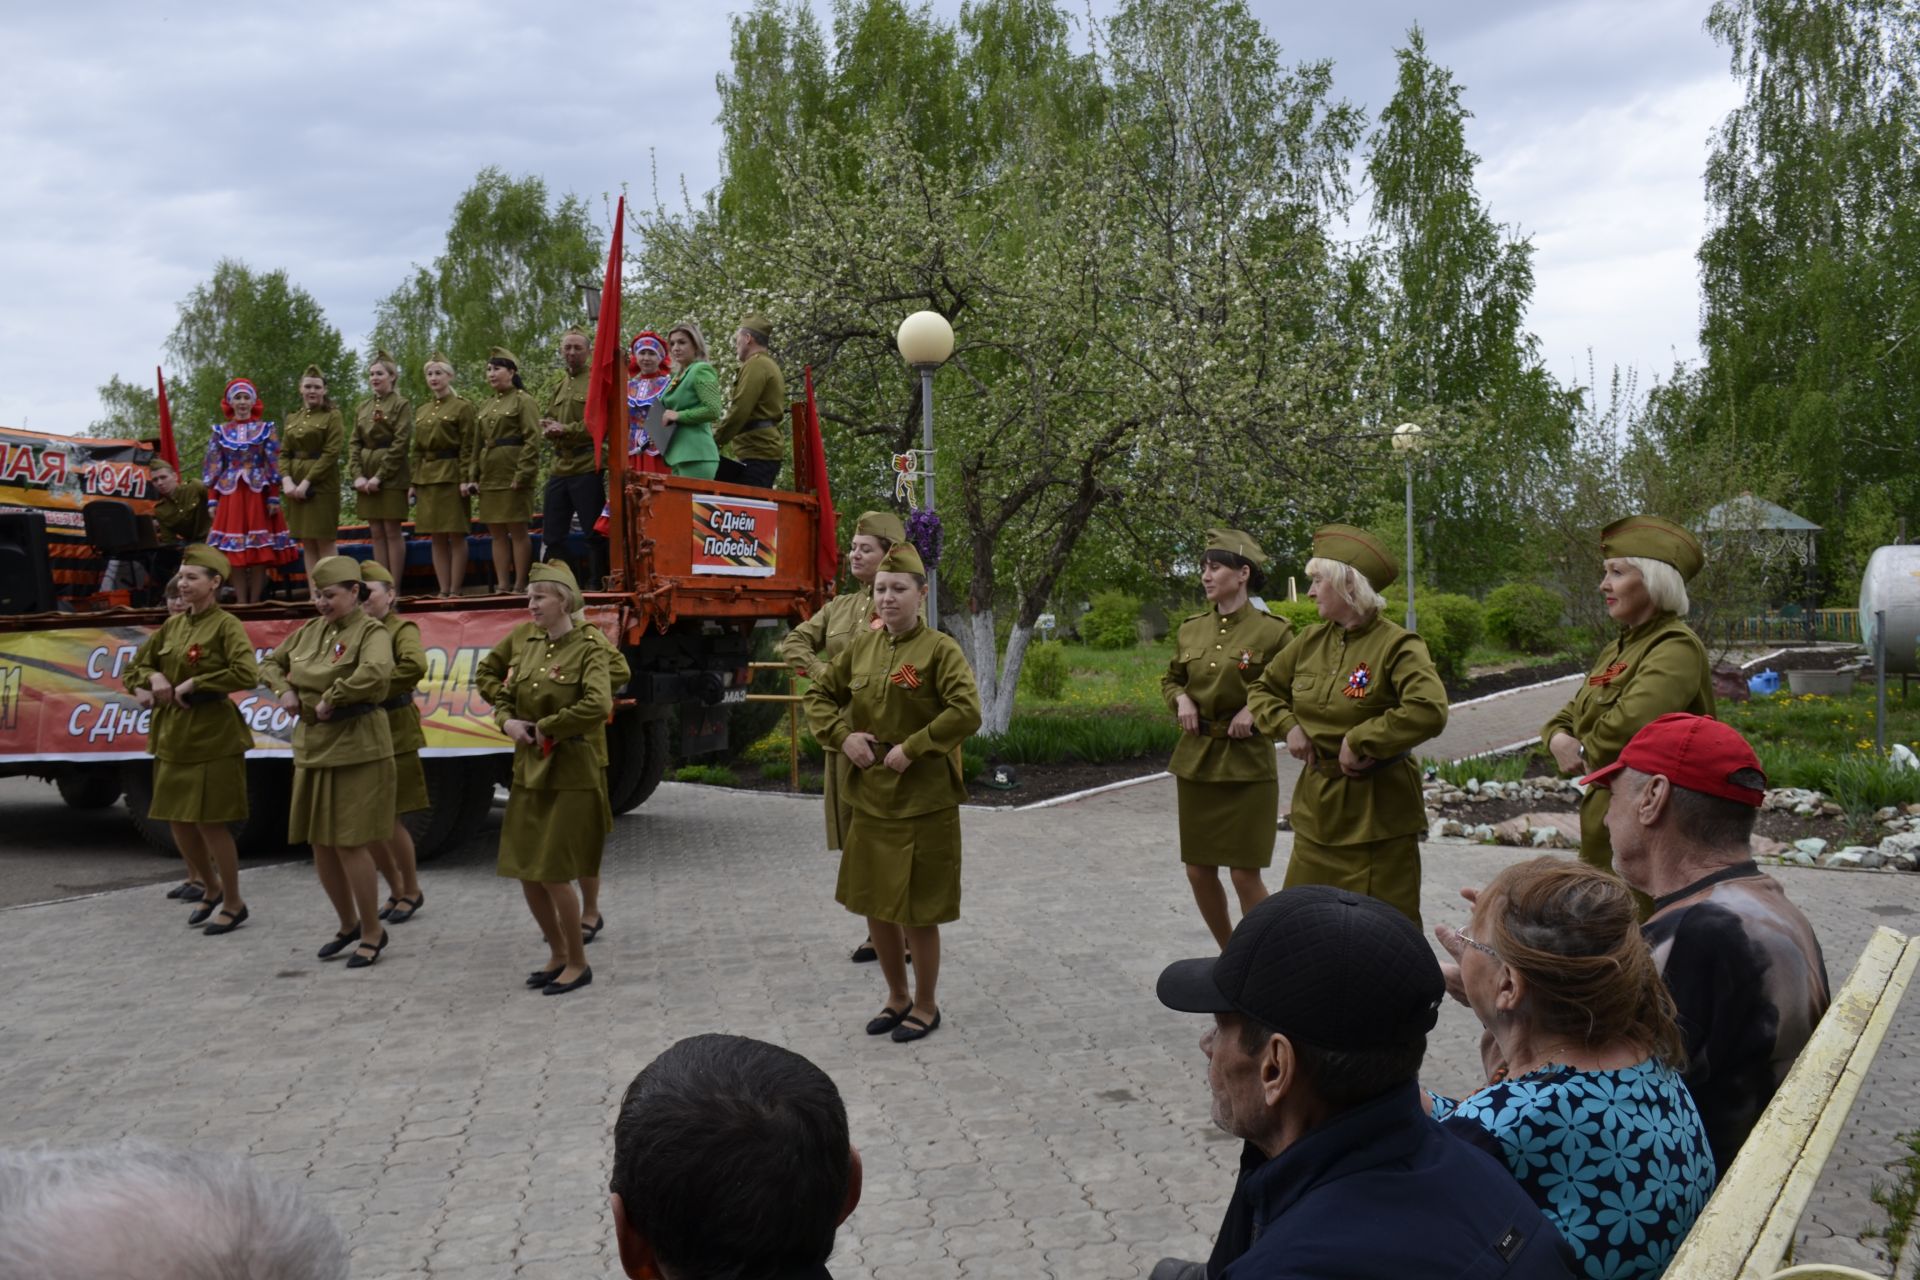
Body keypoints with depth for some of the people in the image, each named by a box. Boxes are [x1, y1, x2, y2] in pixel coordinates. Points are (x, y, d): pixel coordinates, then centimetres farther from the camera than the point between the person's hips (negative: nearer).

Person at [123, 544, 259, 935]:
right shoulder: (172, 625, 10)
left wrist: (192, 685, -20)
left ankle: (234, 904, 12)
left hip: (212, 735, -7)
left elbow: (246, 674, -24)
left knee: (209, 823, -3)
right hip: (172, 734, 7)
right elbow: (137, 665, 18)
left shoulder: (226, 625, -10)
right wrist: (151, 680, -4)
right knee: (178, 820, 13)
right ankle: (210, 888, 33)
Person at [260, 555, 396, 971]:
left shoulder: (371, 631, -12)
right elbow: (270, 662, 23)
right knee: (321, 843, 12)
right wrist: (284, 690, 3)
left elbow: (376, 672, -32)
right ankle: (348, 925, 30)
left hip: (356, 750, -7)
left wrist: (331, 700, -23)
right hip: (312, 749, 7)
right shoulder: (310, 630, 10)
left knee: (349, 843, -5)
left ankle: (372, 934, 10)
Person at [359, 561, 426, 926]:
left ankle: (412, 891, 17)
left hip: (392, 732, -6)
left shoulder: (402, 629, -6)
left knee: (386, 818, -3)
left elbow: (415, 666, -27)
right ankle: (396, 889, 26)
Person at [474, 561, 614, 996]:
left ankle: (578, 964, 13)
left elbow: (598, 706, -28)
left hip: (571, 776, -7)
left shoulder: (590, 649, -13)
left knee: (553, 874, -5)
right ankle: (557, 954, 30)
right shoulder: (522, 637, 6)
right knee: (526, 873, 11)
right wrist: (506, 718, 4)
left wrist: (545, 727, -17)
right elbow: (485, 673, 20)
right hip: (528, 771, 7)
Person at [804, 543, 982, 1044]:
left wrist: (912, 748, -22)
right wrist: (842, 736, -4)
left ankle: (926, 1006, 23)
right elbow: (819, 694, 14)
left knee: (917, 912, 4)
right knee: (874, 904, 15)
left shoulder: (940, 649, -11)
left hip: (924, 801, -6)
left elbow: (967, 712, -22)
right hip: (870, 799, 6)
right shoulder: (861, 647, 6)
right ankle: (897, 998, 33)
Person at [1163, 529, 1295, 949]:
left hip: (1247, 765, -5)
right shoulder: (1190, 630, 6)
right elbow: (1170, 678, 21)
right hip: (1195, 761, 5)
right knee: (1199, 872, 10)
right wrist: (1181, 699, 0)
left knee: (1245, 876, -3)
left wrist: (1255, 710, -15)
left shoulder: (1272, 631, -8)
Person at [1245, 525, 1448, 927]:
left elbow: (1429, 712, -29)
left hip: (1378, 814, -6)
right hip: (1317, 808, 7)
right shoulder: (1311, 641, 7)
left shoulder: (1397, 645, -14)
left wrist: (1360, 742, -23)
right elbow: (1263, 689, 19)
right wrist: (1288, 725, -1)